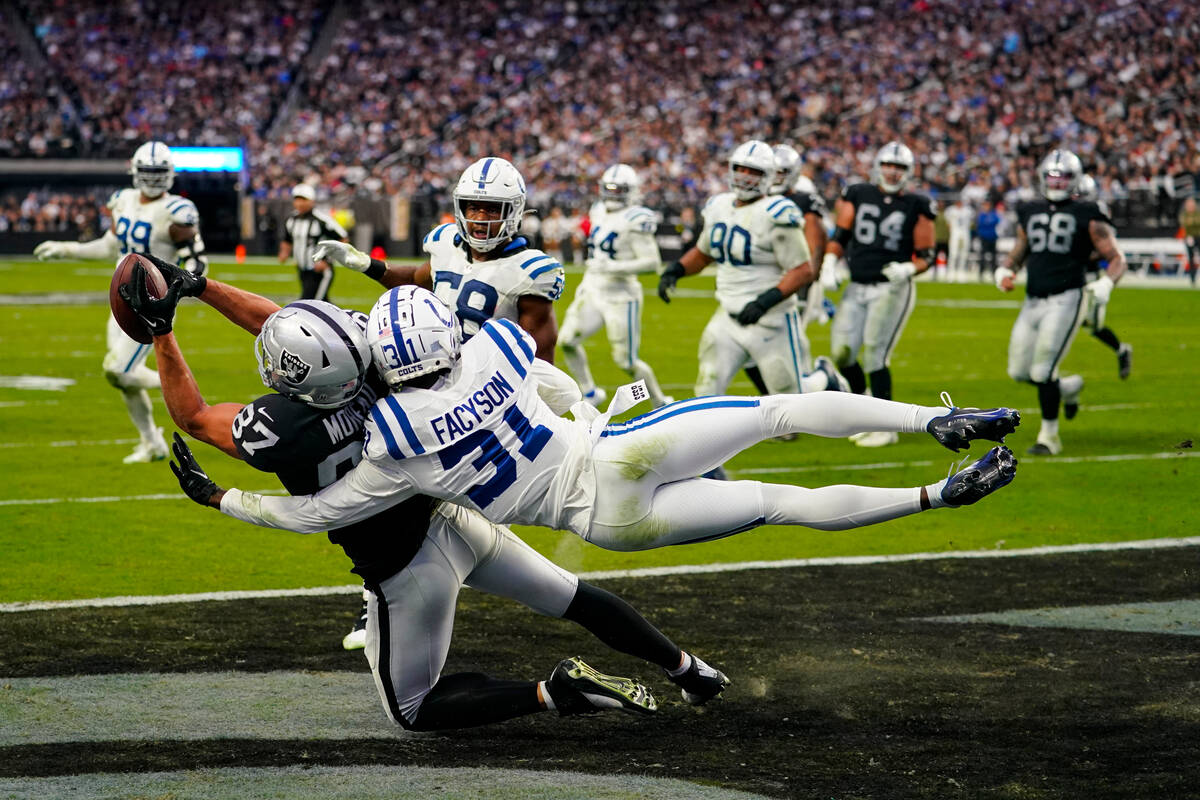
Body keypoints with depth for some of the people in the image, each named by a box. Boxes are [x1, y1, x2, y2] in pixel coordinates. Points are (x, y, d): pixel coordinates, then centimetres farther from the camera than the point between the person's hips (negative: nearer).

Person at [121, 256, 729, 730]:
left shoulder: (282, 431, -32)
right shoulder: (367, 354, -17)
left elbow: (194, 418, -12)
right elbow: (272, 320, 2)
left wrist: (161, 332, -9)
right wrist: (194, 285, 4)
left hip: (407, 570, -6)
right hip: (452, 516, 6)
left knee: (415, 712, 11)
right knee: (572, 597, 24)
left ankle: (552, 693, -7)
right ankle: (688, 669, 29)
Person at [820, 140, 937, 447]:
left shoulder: (916, 206, -1)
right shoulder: (857, 195, 7)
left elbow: (926, 255, 0)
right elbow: (840, 235, 10)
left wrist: (908, 269, -19)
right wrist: (830, 261, -7)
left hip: (892, 288, -4)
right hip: (857, 288, 4)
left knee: (875, 354, -11)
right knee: (843, 353, -1)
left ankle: (885, 427, -2)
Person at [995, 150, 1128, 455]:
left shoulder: (1087, 216, -1)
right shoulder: (1030, 213, 14)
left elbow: (1117, 258, 1)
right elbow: (1019, 252, 27)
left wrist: (1106, 283, -19)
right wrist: (1005, 271, 5)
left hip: (1066, 300, -6)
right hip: (1033, 301, 6)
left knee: (1043, 370, -13)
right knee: (1019, 371, 8)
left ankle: (1049, 436, 3)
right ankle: (1068, 387, 37)